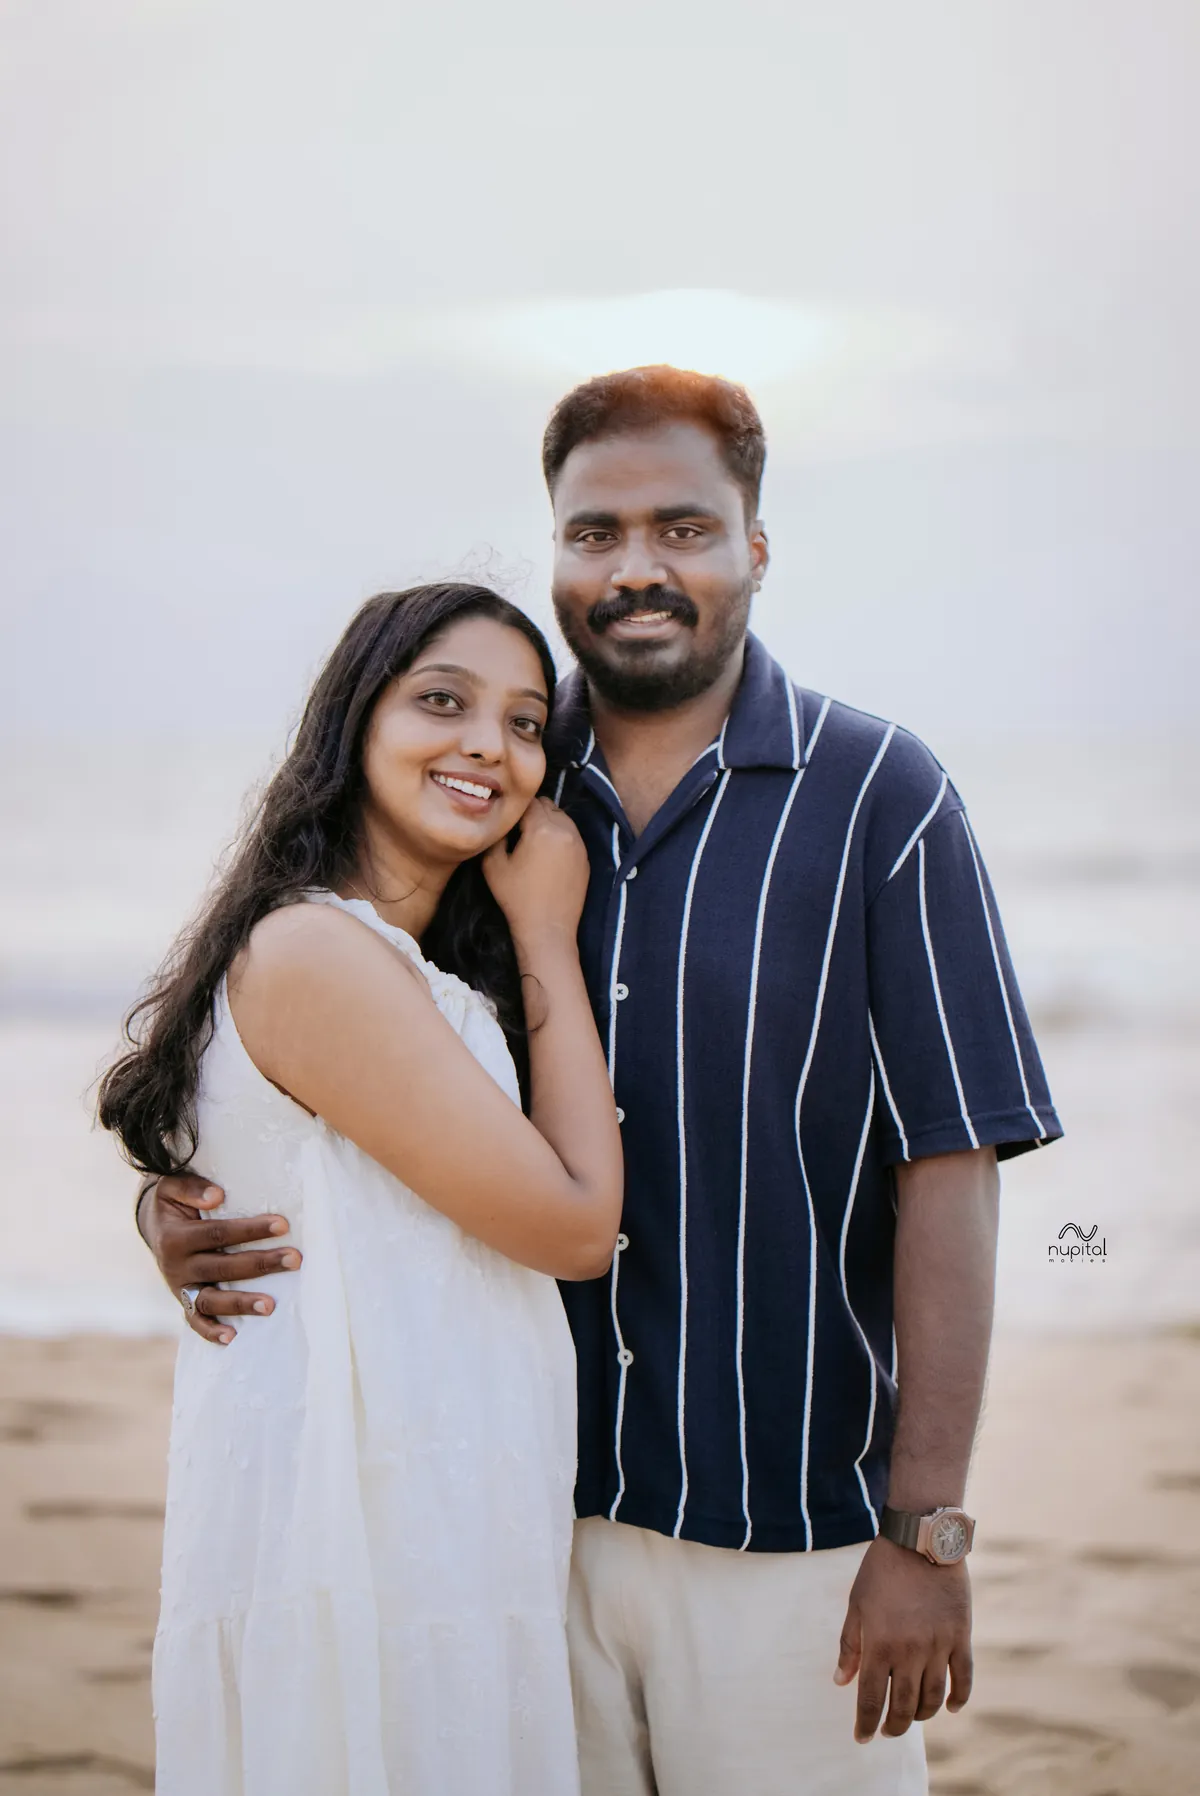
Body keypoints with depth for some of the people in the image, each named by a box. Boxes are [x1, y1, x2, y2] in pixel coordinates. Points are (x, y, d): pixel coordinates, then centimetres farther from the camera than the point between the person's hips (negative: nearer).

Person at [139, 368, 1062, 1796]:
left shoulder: (876, 799, -4)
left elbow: (946, 1176, -7)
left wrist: (928, 1532, -12)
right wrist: (184, 1208, -7)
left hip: (790, 1530, -3)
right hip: (523, 1510, 3)